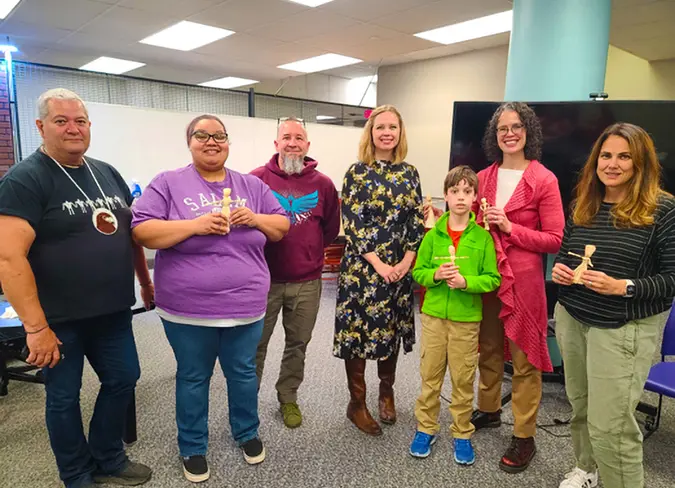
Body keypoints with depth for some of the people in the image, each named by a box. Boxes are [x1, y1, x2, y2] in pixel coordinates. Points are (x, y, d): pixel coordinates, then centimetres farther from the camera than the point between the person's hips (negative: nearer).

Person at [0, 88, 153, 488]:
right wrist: (36, 326, -22)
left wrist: (146, 282, 17)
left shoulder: (108, 174, 8)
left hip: (113, 312, 6)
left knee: (123, 378, 16)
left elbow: (131, 233, 17)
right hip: (59, 319, -6)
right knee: (64, 397, 10)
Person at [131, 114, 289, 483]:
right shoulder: (168, 183, -3)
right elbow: (142, 231, -11)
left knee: (243, 372, 17)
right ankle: (193, 447, 34)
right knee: (192, 378, 14)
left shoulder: (252, 186, 7)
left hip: (245, 306, 3)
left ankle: (247, 433, 40)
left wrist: (256, 219, -12)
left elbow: (282, 227, 9)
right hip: (188, 309, -2)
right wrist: (195, 224, -21)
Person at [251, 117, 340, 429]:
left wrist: (310, 251, 7)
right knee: (255, 344, 10)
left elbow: (332, 228, 11)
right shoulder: (257, 179, -6)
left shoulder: (323, 184, 1)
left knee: (298, 343, 15)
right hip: (264, 278, -2)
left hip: (307, 281, 2)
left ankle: (288, 398, 36)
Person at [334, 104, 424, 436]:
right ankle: (357, 403, 17)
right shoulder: (357, 172, -4)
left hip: (400, 266, 4)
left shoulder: (409, 172, 7)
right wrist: (378, 264, -15)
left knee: (391, 329, 13)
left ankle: (386, 393, 34)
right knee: (358, 329, 1)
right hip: (363, 265, -4)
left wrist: (407, 261, -7)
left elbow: (417, 220, 5)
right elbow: (352, 224, -10)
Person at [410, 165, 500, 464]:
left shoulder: (482, 236, -5)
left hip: (467, 318, -1)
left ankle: (462, 434, 28)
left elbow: (493, 279, -4)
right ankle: (426, 428, 28)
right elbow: (418, 272, 4)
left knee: (463, 380, 10)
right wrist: (436, 274, -16)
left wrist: (466, 281, -20)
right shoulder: (433, 234, -1)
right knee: (430, 375, 12)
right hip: (434, 315, 2)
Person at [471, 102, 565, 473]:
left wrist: (510, 227, -18)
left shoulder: (544, 180, -8)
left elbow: (554, 240, -9)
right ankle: (488, 410, 38)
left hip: (523, 278, -5)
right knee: (488, 349, 17)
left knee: (523, 359, 4)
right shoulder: (483, 177, 7)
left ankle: (524, 437, 19)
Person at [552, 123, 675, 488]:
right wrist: (559, 270, -6)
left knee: (609, 424, -3)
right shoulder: (582, 205, 5)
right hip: (571, 317, 5)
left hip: (625, 327, -5)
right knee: (579, 405, 19)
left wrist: (622, 287, -24)